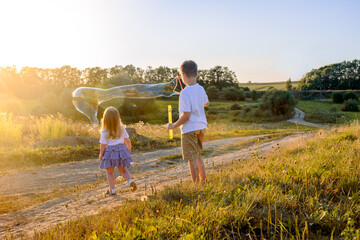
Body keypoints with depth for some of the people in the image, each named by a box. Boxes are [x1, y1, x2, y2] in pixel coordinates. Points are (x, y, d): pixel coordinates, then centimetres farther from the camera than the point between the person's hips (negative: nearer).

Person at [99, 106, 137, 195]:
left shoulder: (105, 132, -11)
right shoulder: (122, 129, 0)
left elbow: (103, 145, -9)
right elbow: (127, 140, 7)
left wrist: (101, 154, 5)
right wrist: (129, 148, 25)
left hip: (110, 152, -4)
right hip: (122, 150, 4)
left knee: (109, 172, 12)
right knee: (122, 169, 18)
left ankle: (112, 189, 12)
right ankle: (130, 180, -6)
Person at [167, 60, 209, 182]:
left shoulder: (185, 93, -20)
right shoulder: (201, 89, 4)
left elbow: (186, 116, -22)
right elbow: (206, 103, 25)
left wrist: (174, 126, -10)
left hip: (189, 129, -8)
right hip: (201, 126, 8)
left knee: (192, 159, 1)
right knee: (198, 156, 22)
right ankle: (204, 181, 28)